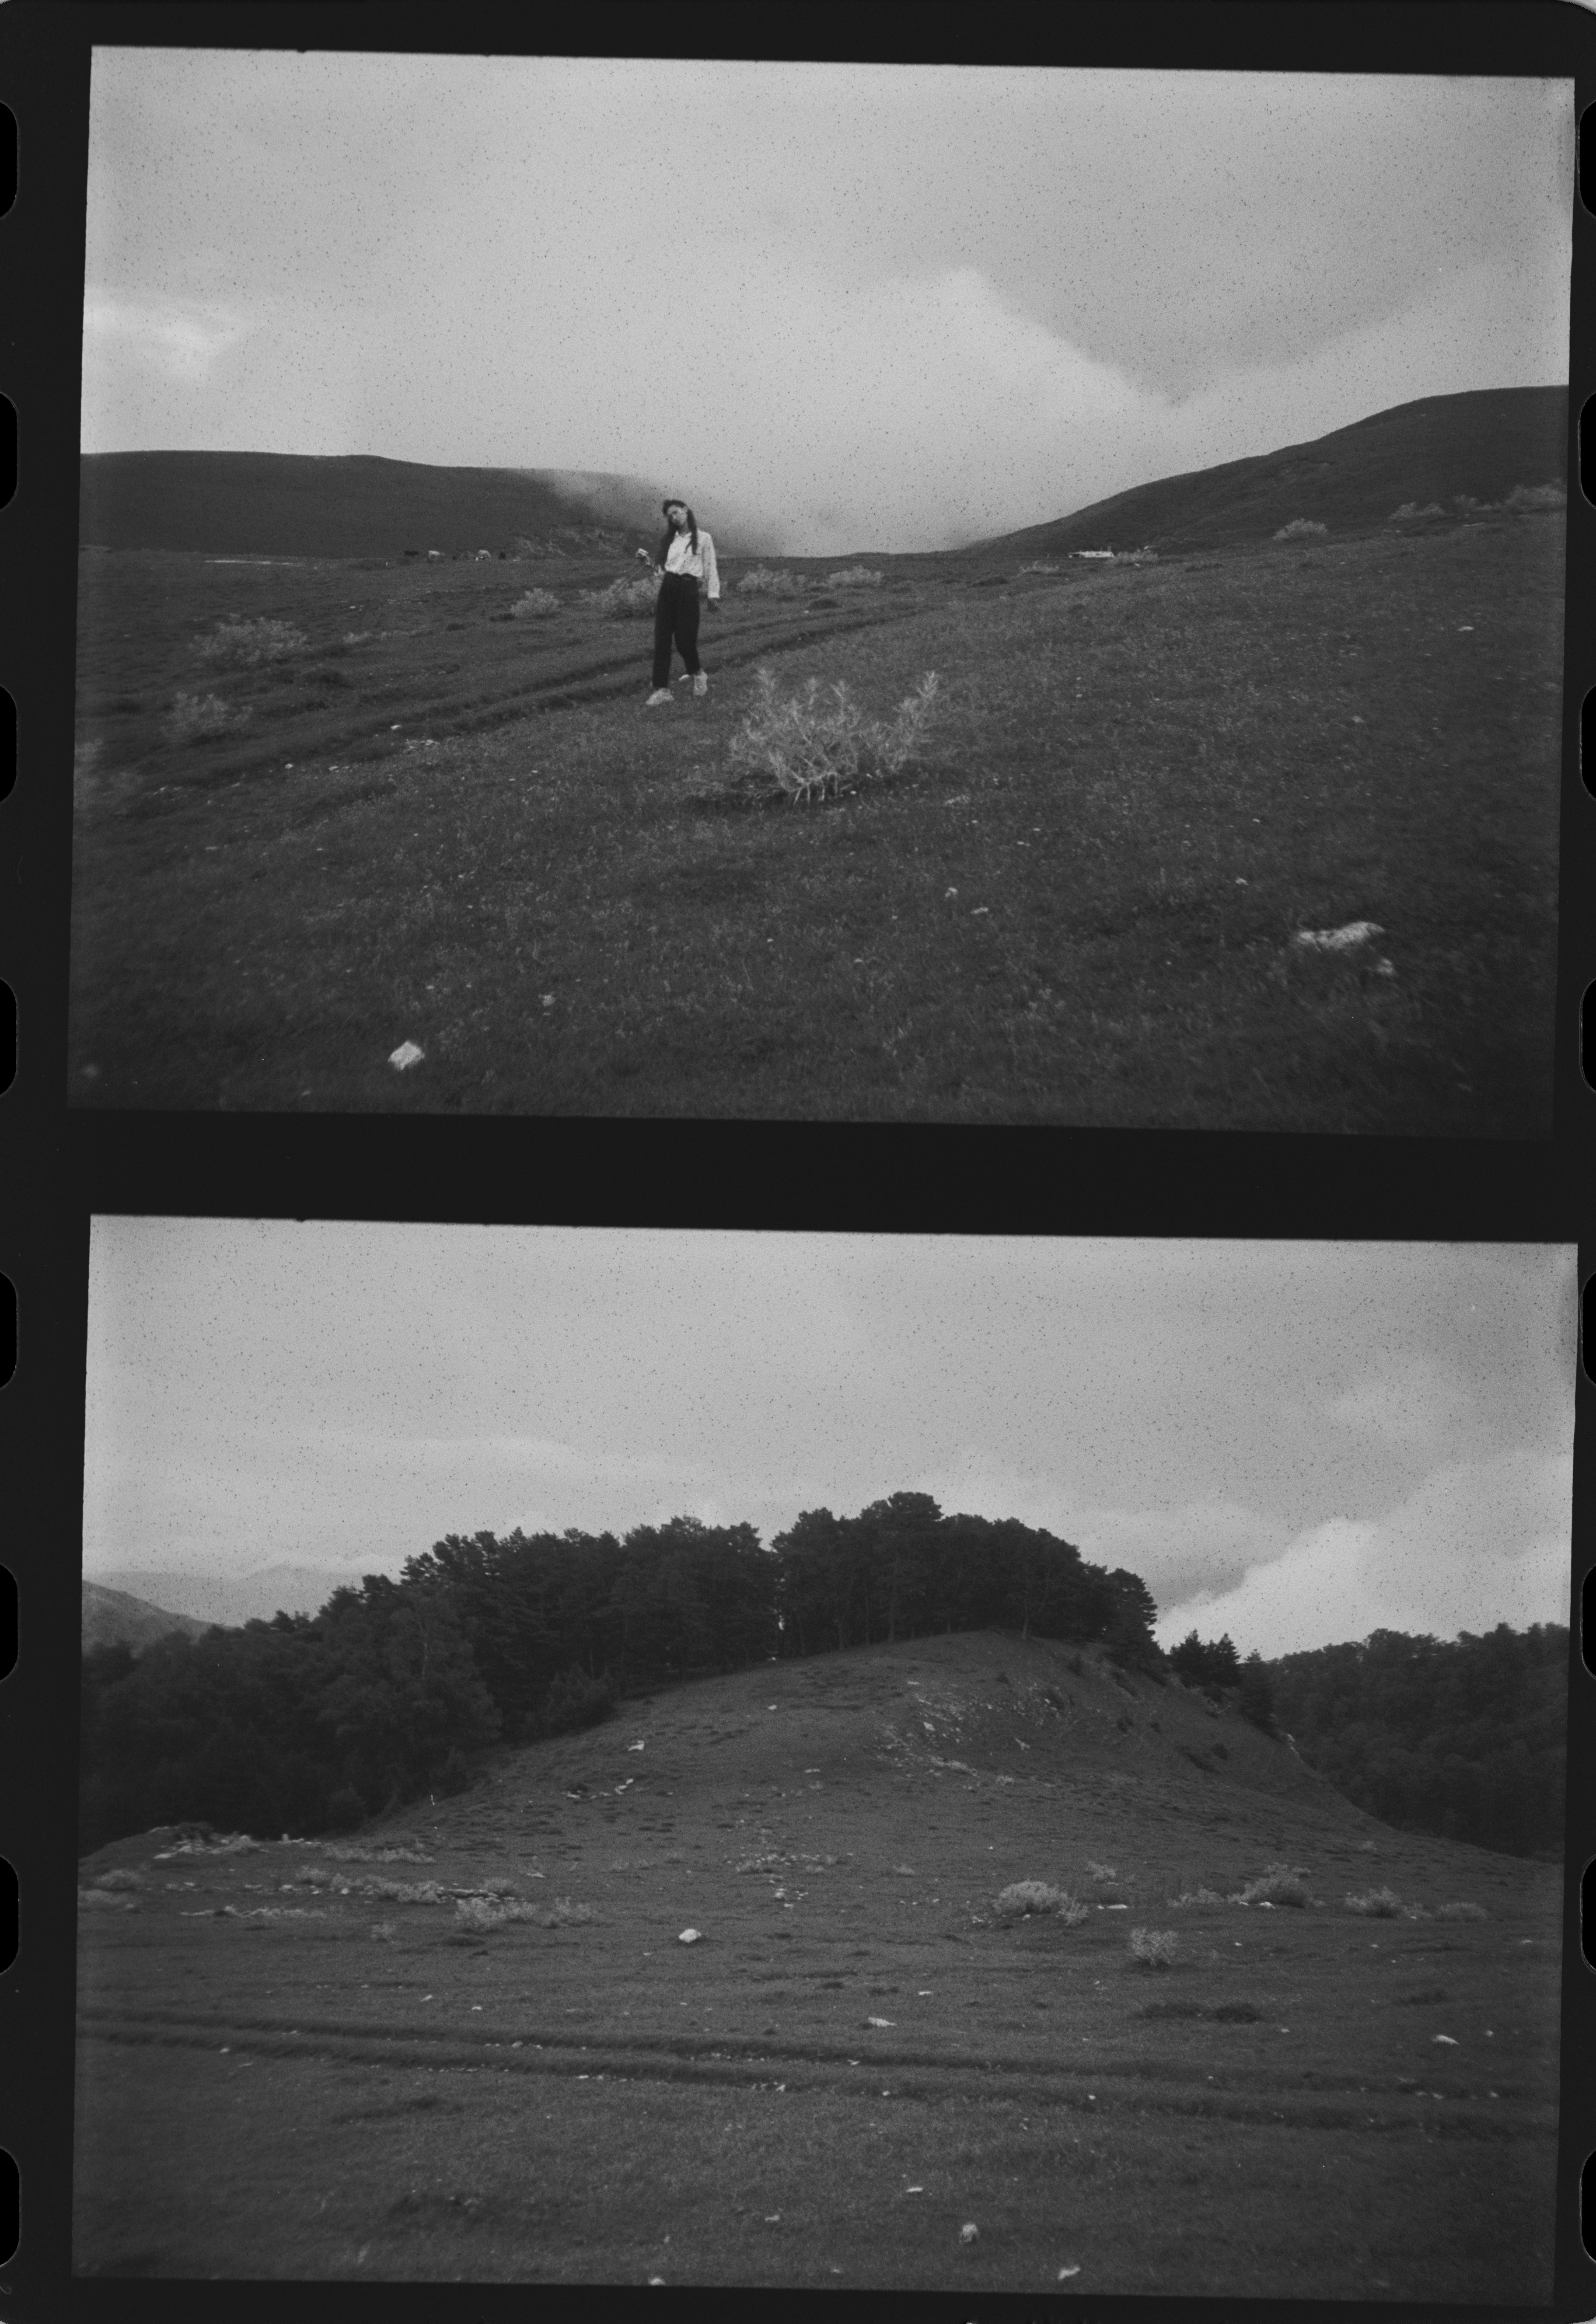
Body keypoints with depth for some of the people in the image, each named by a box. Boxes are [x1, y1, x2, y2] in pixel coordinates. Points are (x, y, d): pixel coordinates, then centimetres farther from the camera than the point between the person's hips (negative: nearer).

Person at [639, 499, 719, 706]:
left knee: (684, 640, -6)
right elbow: (662, 569, 17)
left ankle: (698, 675, 25)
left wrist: (713, 596, -4)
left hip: (688, 590, -4)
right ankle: (662, 689, -4)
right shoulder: (669, 540, 16)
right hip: (667, 588, 4)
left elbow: (711, 569, 2)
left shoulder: (703, 539, 2)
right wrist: (648, 561, 0)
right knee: (661, 640, -4)